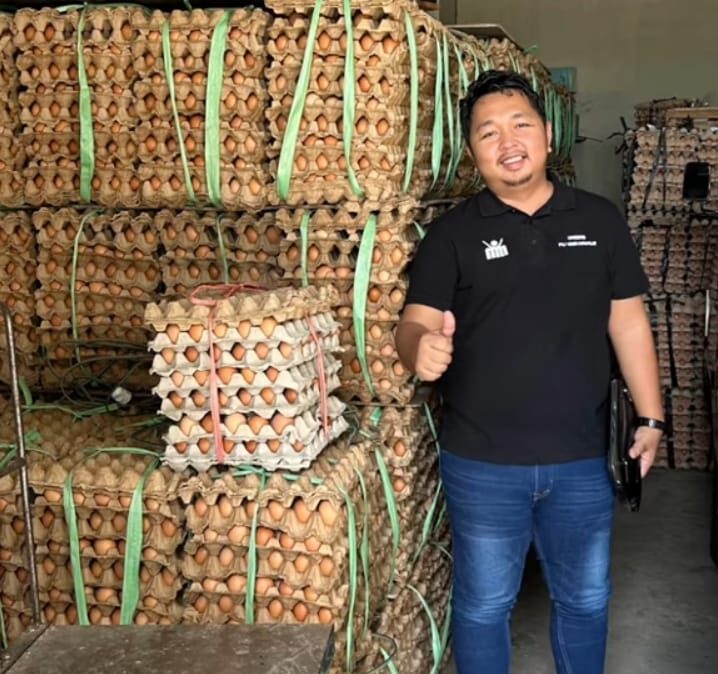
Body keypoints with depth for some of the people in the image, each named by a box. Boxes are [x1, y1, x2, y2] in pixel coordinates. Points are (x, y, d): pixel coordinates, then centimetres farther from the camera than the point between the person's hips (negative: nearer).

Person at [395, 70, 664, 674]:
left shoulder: (600, 221, 3)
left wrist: (651, 418, 3)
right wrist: (421, 347, -33)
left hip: (582, 459, 2)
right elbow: (414, 323, -9)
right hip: (481, 462, -2)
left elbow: (628, 323, 5)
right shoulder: (452, 233, -3)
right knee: (484, 604, 14)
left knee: (585, 600, 20)